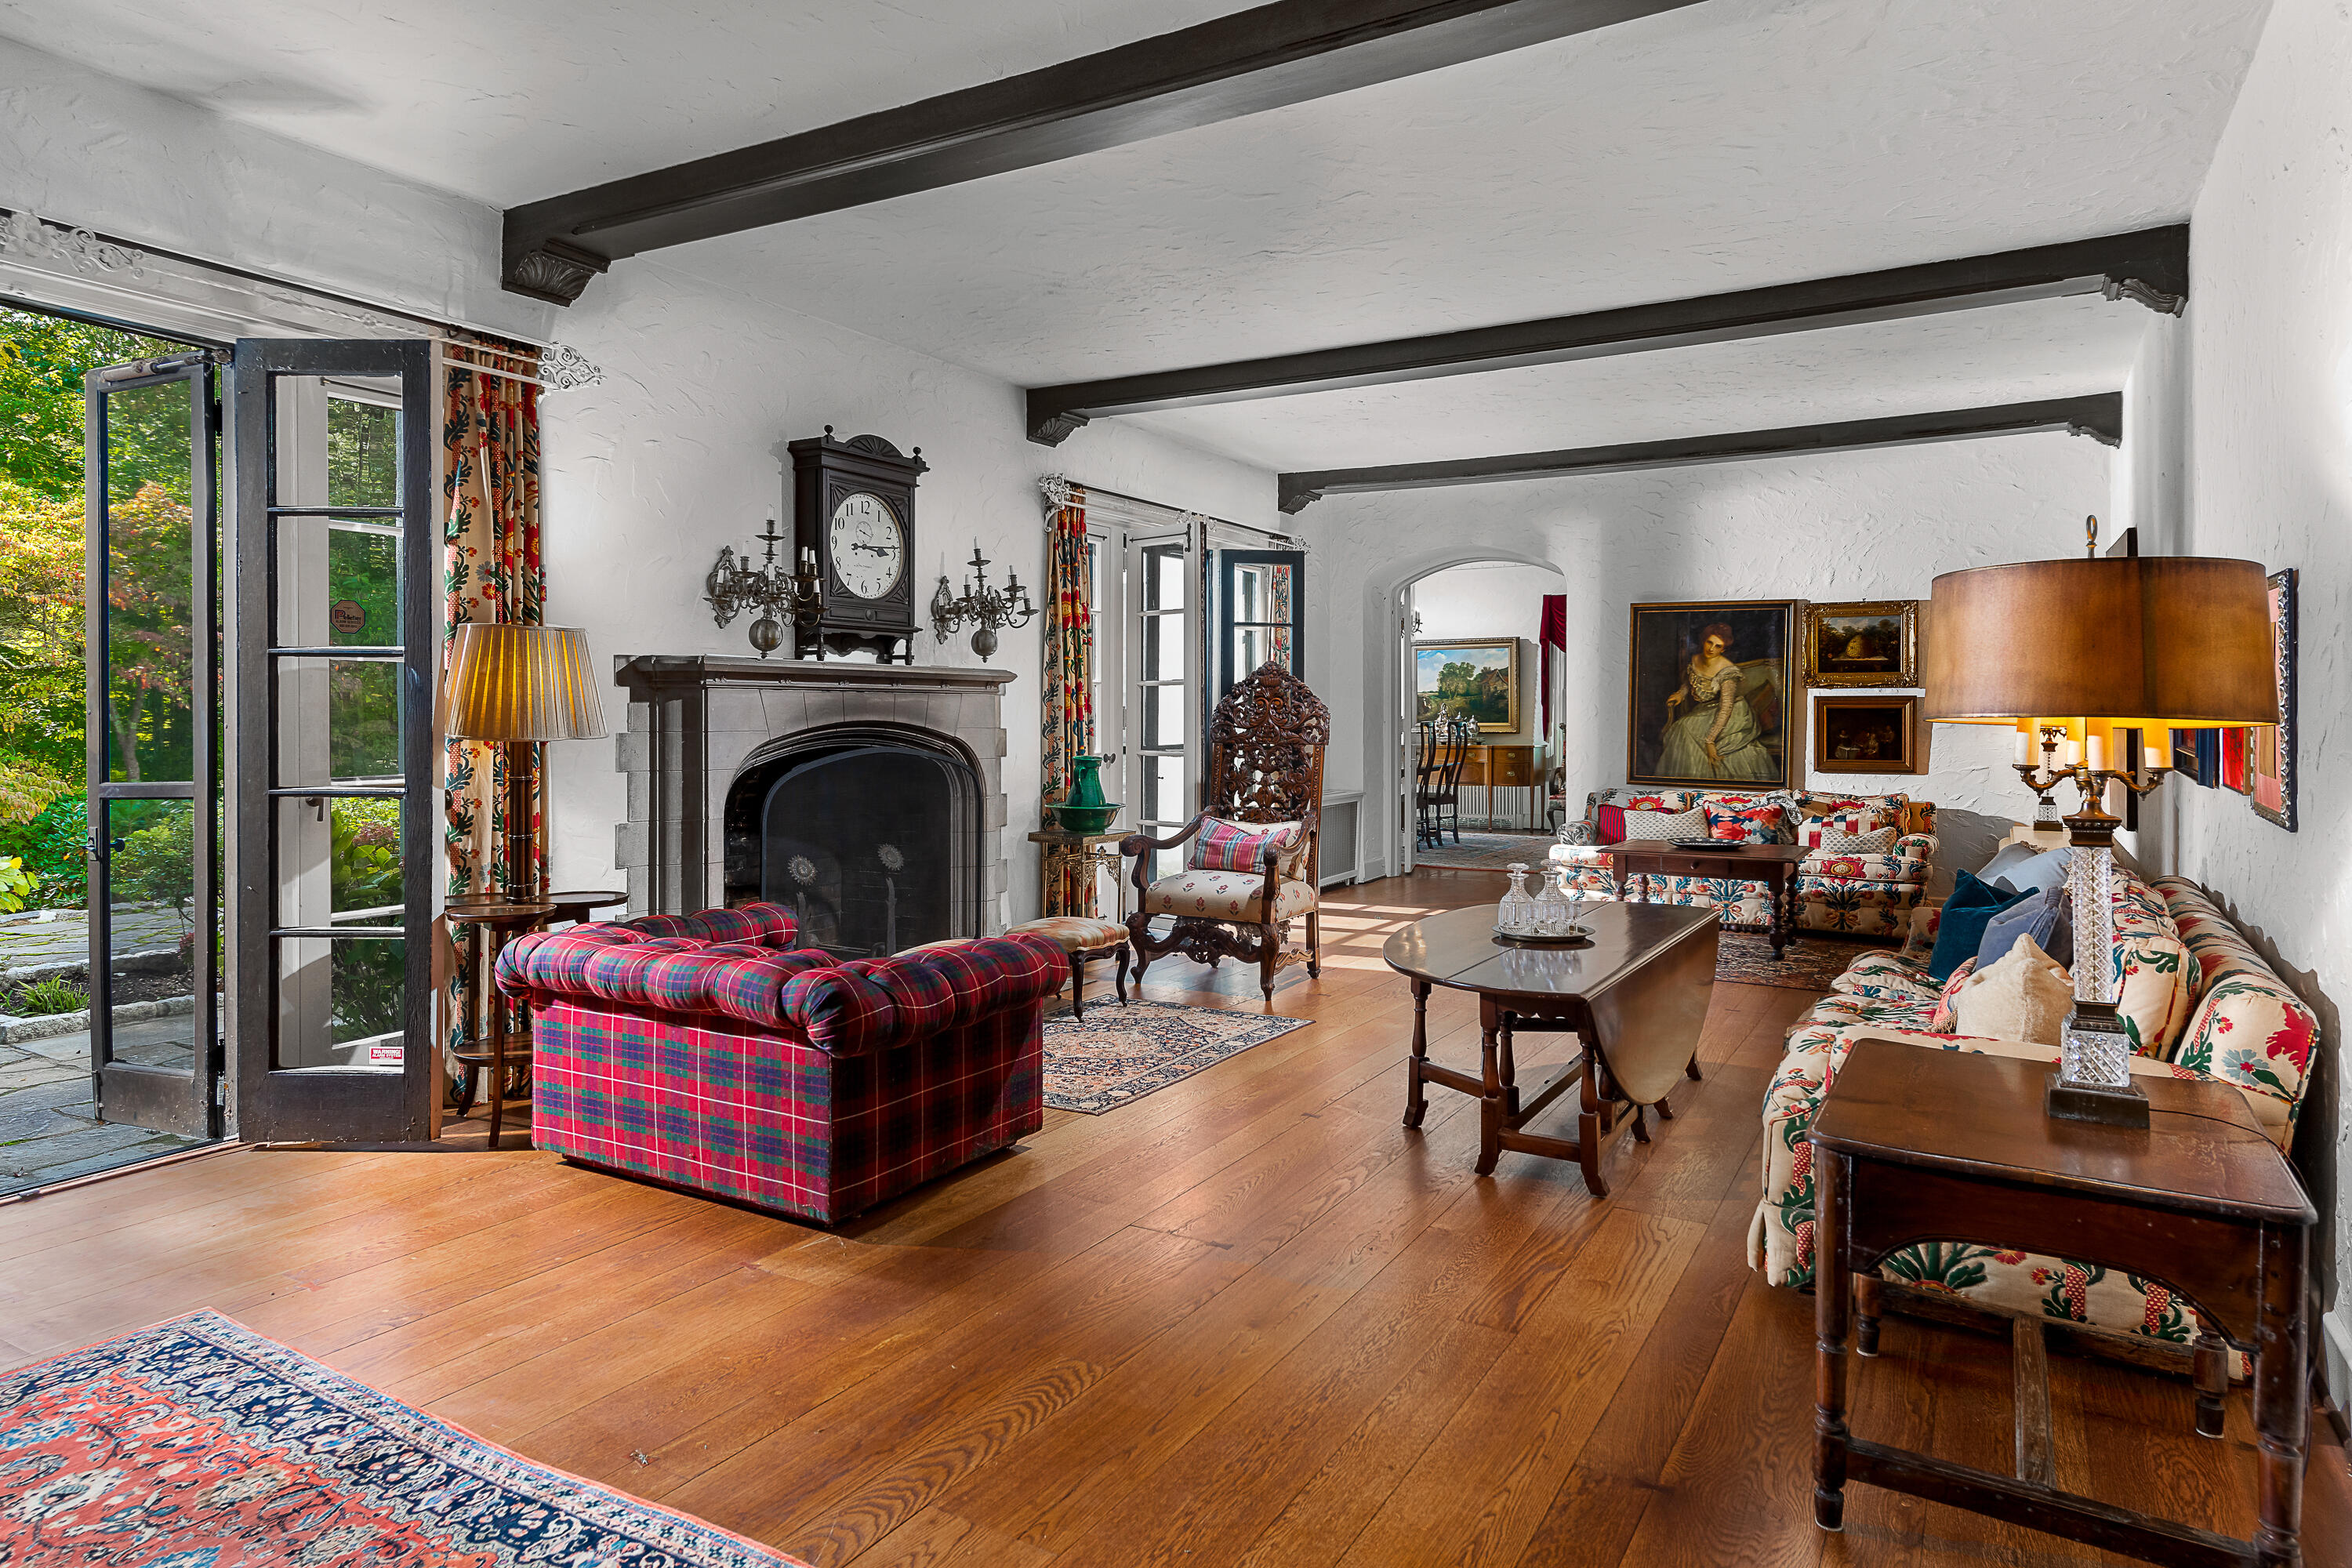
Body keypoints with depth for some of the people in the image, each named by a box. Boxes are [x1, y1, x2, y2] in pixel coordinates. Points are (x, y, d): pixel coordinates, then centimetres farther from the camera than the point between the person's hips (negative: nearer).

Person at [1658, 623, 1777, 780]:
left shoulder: (1728, 671, -22)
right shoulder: (1695, 660, -2)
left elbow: (1726, 708, -27)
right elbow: (1689, 681, 22)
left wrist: (1710, 740, -31)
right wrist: (1681, 694, -1)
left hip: (1731, 715, -7)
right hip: (1703, 711, 7)